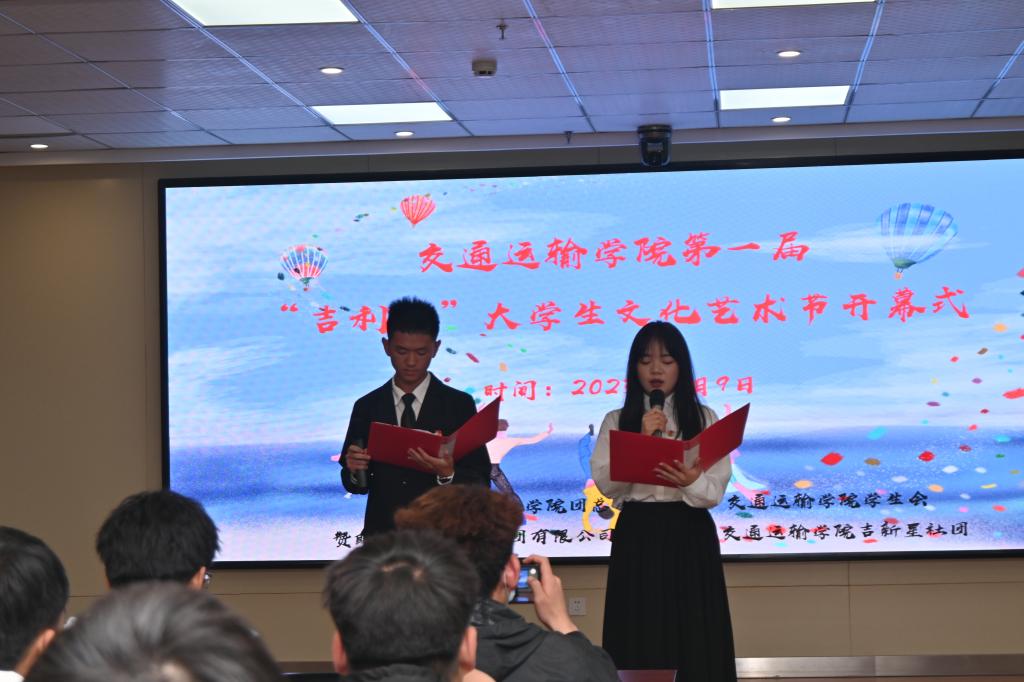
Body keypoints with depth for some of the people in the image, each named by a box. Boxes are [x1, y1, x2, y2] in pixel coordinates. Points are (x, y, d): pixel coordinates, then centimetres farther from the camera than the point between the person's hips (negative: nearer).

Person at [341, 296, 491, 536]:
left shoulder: (459, 404, -1)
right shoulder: (367, 407, 6)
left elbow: (480, 483, -4)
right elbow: (356, 484, 8)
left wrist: (448, 475, -22)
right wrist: (355, 470, -12)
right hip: (382, 536, 2)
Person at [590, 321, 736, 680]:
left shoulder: (704, 419, 6)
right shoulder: (617, 421, 7)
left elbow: (715, 491, -2)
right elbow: (605, 482, -5)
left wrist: (690, 482, -23)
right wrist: (642, 441, -14)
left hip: (690, 537, 0)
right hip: (636, 536, 0)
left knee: (694, 644, -2)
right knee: (639, 646, -1)